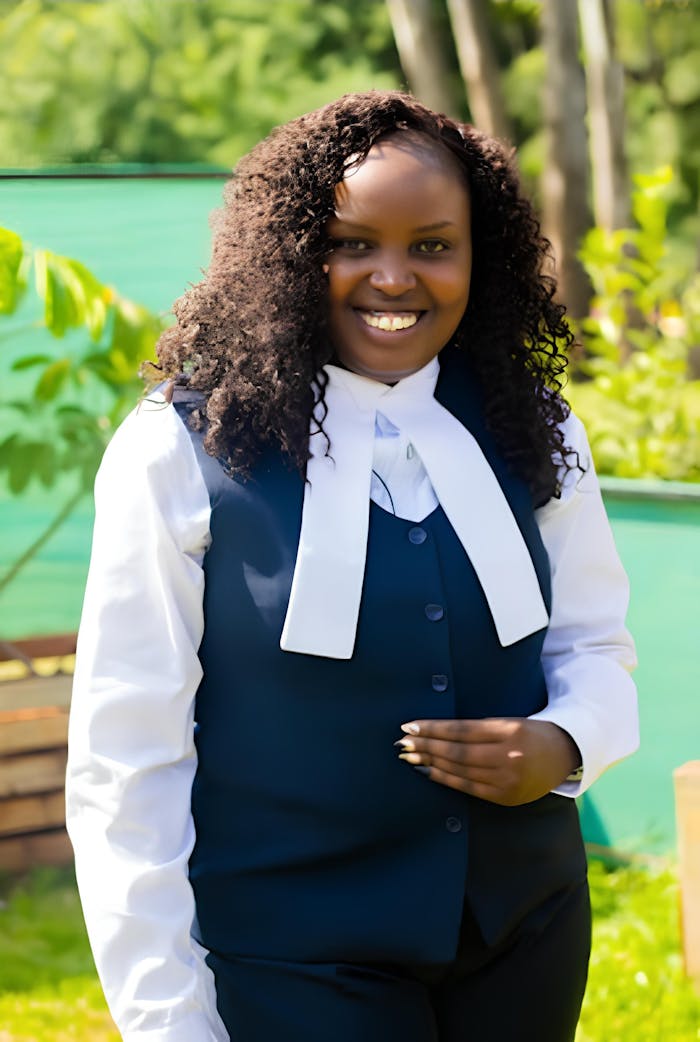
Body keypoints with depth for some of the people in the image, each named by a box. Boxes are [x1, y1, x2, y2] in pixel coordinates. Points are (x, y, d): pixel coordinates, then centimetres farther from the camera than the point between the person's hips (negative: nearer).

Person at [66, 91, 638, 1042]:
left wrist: (564, 744, -12)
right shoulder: (181, 453, -11)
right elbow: (124, 763, -10)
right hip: (287, 966, -4)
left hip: (526, 932, 5)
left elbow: (595, 645, 12)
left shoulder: (532, 436, 2)